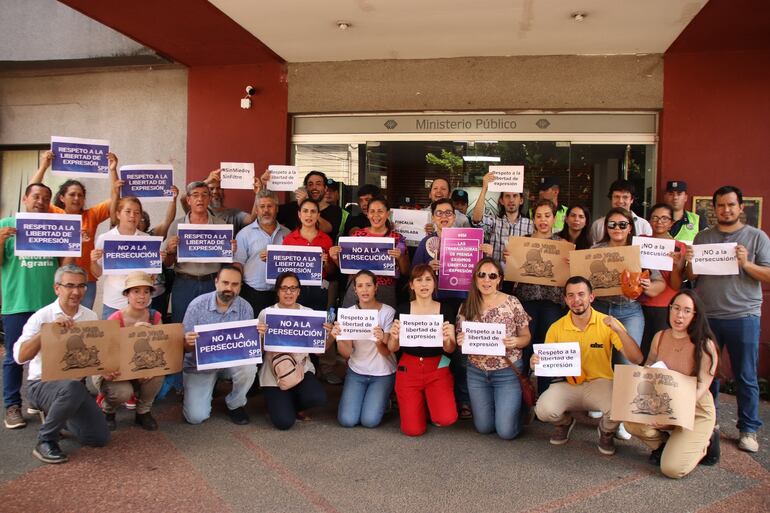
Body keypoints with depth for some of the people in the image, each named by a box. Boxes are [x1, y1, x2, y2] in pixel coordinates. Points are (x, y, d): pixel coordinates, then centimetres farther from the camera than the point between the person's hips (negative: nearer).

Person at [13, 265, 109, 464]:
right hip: (41, 384, -5)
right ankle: (45, 441, -14)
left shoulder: (91, 316, 1)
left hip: (75, 384, 5)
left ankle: (55, 416, 23)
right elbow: (20, 357, -25)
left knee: (99, 438, -3)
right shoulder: (42, 316, -12)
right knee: (73, 388, -39)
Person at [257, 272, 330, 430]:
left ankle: (292, 404, 10)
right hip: (274, 373, -2)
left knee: (318, 398, -27)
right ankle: (280, 402, 21)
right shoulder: (266, 314, -5)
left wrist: (330, 336, -16)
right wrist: (260, 336, -24)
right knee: (284, 422, -17)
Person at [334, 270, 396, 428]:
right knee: (346, 420, -10)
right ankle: (357, 397, 21)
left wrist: (380, 342, -37)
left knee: (370, 421, -14)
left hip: (383, 374, -2)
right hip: (356, 372, 2)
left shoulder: (388, 312, -13)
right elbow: (346, 353, -9)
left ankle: (382, 398, 18)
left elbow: (387, 352, -15)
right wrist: (338, 338, -30)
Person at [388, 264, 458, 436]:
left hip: (437, 369, 0)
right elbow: (392, 349, -2)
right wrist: (394, 338, -25)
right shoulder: (403, 309, -2)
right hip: (409, 369, 0)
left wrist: (447, 339, -27)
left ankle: (431, 400, 12)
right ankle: (420, 401, 24)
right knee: (413, 430, -8)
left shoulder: (445, 310, -2)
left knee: (446, 419, -22)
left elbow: (451, 349, -4)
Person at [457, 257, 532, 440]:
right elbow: (460, 340, 4)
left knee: (506, 431, -1)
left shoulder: (512, 303, -10)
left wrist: (516, 342, -24)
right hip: (477, 373, 3)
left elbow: (526, 337, -2)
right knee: (483, 427, 11)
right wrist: (460, 341, -19)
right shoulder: (466, 307, -3)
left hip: (508, 372, -3)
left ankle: (517, 406, 31)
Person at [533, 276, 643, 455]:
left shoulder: (607, 324, -7)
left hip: (599, 382, -1)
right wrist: (535, 363, -21)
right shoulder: (556, 328, -4)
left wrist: (619, 330, -27)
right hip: (567, 384, 1)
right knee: (543, 410, -27)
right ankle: (565, 422, 14)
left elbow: (637, 359, -13)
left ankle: (606, 431, 8)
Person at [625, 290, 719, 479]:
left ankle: (701, 443, 16)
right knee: (632, 422, -25)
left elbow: (702, 386, -18)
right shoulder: (659, 337, 0)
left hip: (695, 411, -4)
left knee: (672, 469, -18)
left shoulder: (704, 345, -15)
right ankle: (663, 443, 10)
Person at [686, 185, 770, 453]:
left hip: (743, 316, -2)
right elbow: (691, 276, 9)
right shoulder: (702, 237, 9)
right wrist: (690, 263, -11)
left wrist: (746, 264, -18)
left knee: (746, 377, 5)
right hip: (707, 316, 2)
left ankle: (748, 430, 19)